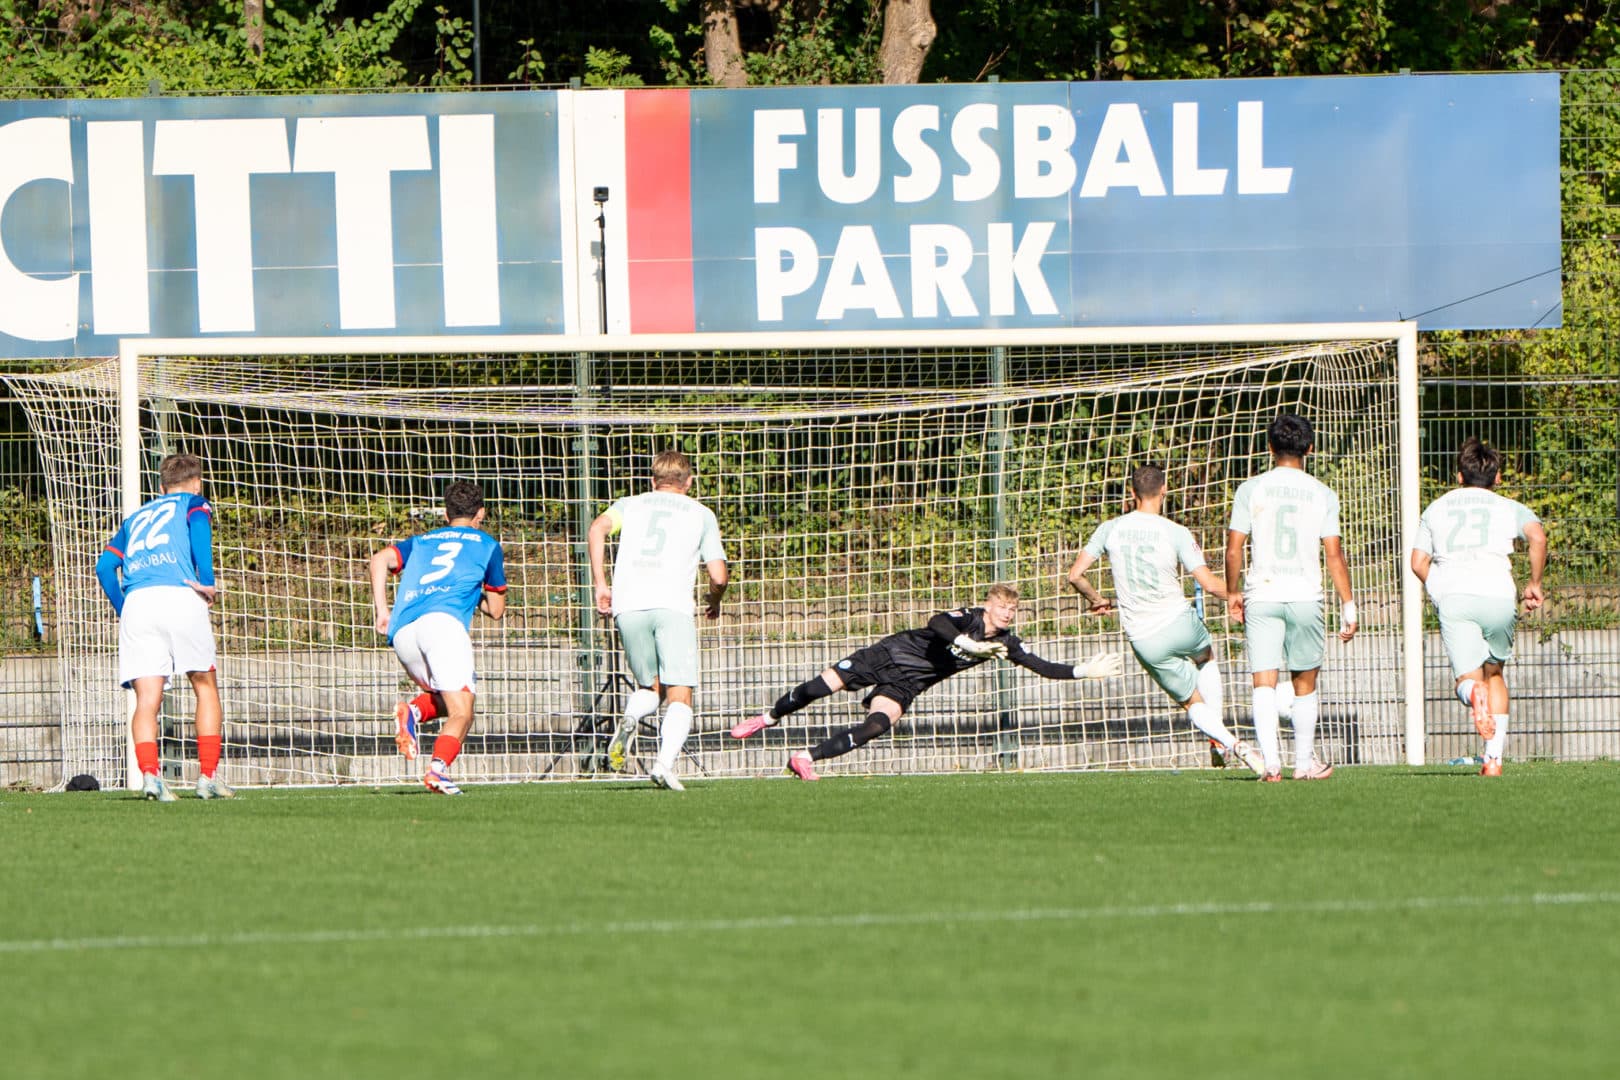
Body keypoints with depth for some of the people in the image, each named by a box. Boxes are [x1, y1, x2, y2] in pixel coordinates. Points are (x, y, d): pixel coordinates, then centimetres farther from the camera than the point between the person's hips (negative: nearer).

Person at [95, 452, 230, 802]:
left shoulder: (135, 518, 31)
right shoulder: (194, 504, 19)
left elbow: (105, 566, 18)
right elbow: (198, 526, -6)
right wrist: (207, 582, -9)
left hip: (136, 602, 3)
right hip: (180, 598, -3)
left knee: (147, 699, -1)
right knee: (206, 687, 11)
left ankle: (149, 774, -22)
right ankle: (208, 777, 4)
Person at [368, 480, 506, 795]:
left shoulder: (421, 541, 32)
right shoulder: (487, 545, 24)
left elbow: (381, 559, 12)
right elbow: (496, 610, 28)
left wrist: (382, 610, 12)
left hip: (402, 631, 5)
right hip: (443, 617, -5)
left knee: (446, 699, 24)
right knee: (461, 713, -11)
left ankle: (413, 712, -7)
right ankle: (439, 767, -38)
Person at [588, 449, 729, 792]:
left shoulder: (631, 505, 23)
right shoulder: (701, 514, 19)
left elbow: (598, 528, 0)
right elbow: (719, 576, 10)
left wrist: (600, 584, 2)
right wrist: (714, 603, 32)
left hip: (628, 607, 2)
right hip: (673, 605, -2)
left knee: (650, 688, 19)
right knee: (679, 698, -3)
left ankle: (631, 719, -13)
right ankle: (665, 761, -27)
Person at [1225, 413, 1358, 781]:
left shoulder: (1250, 490, 1)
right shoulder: (1322, 495, 2)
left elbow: (1233, 549, -1)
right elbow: (1334, 554, -1)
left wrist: (1232, 594, 14)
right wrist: (1348, 606, 5)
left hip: (1261, 597, -1)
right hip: (1305, 597, 1)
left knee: (1264, 684, -4)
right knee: (1305, 683, 15)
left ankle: (1271, 762, -19)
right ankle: (1304, 762, 21)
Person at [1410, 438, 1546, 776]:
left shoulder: (1436, 509, 24)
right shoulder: (1509, 508, 18)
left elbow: (1418, 563, 16)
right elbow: (1537, 536, -4)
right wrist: (1534, 583, 6)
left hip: (1453, 596, 0)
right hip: (1497, 594, 0)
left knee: (1468, 678, -5)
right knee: (1495, 673, 20)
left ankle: (1474, 693, -45)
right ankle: (1494, 758, 12)